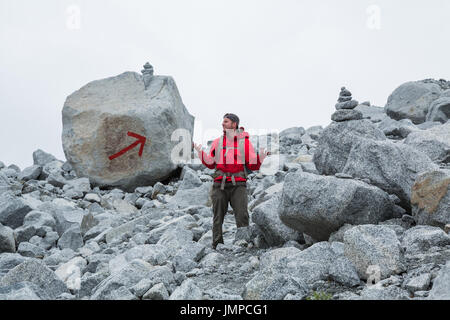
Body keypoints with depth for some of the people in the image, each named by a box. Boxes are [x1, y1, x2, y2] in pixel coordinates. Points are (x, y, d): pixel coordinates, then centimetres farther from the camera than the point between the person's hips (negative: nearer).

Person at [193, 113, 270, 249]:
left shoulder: (245, 142, 4)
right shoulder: (217, 142, 12)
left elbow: (253, 166, 4)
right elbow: (210, 163, 16)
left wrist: (261, 156, -14)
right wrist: (200, 152, 4)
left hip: (238, 185, -2)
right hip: (220, 184, 2)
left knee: (242, 216, -12)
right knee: (218, 216, 3)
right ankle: (217, 246, 10)